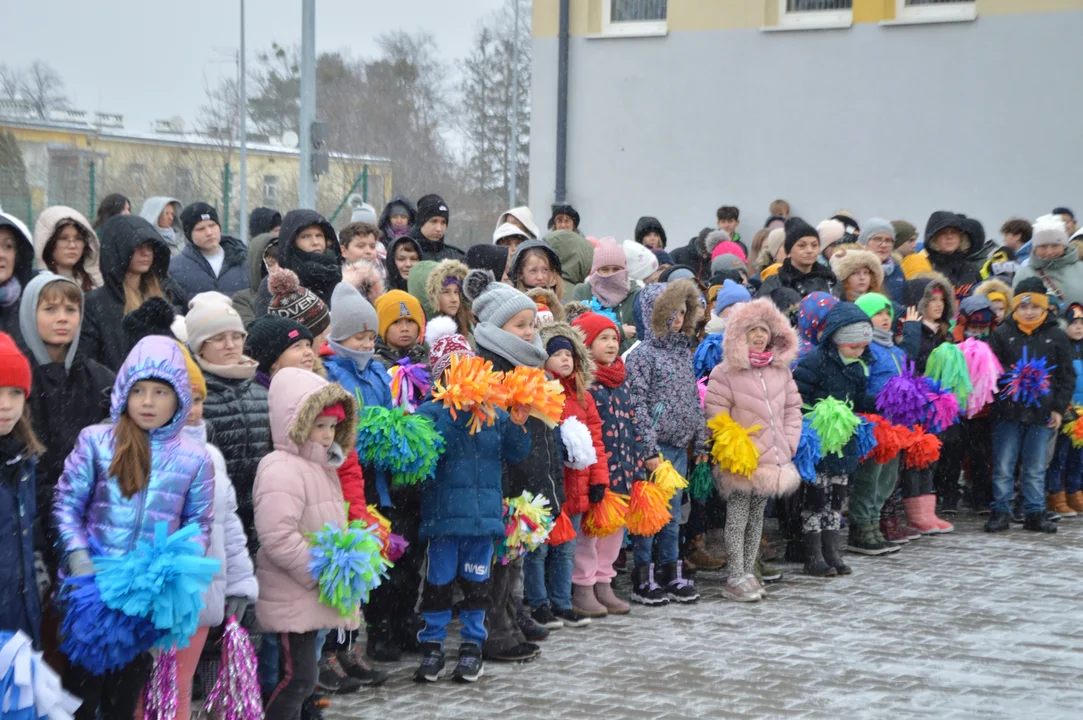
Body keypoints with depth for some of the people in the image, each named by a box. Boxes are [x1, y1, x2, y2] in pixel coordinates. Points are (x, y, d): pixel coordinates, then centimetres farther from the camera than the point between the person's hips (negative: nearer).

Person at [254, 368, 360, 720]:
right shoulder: (281, 470, -18)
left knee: (298, 677, 14)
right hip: (292, 598, -10)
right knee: (298, 678, -9)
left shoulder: (320, 468, 15)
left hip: (312, 594, 10)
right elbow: (278, 539, -27)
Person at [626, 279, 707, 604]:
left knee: (672, 513, 12)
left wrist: (700, 442, 15)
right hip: (656, 446, -7)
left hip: (679, 447, 7)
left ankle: (671, 573, 20)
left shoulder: (683, 351, 13)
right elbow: (637, 405, -13)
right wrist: (650, 450, -17)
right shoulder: (643, 354, -9)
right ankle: (643, 579, 6)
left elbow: (694, 400, 18)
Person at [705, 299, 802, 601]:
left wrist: (789, 443, 5)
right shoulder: (725, 373, -9)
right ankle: (735, 578, 1)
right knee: (738, 516, -4)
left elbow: (792, 407, 17)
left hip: (774, 459, 6)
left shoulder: (780, 371, 10)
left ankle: (748, 571, 20)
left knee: (757, 515, 12)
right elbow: (715, 413, -11)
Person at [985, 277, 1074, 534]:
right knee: (1003, 467, 3)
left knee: (1035, 468, 9)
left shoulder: (1057, 336, 5)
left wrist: (1059, 408, 0)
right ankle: (1000, 511, 12)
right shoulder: (1002, 334, 2)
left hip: (1041, 413, 1)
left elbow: (1067, 376, 6)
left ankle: (1035, 513, 17)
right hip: (1008, 412, -1)